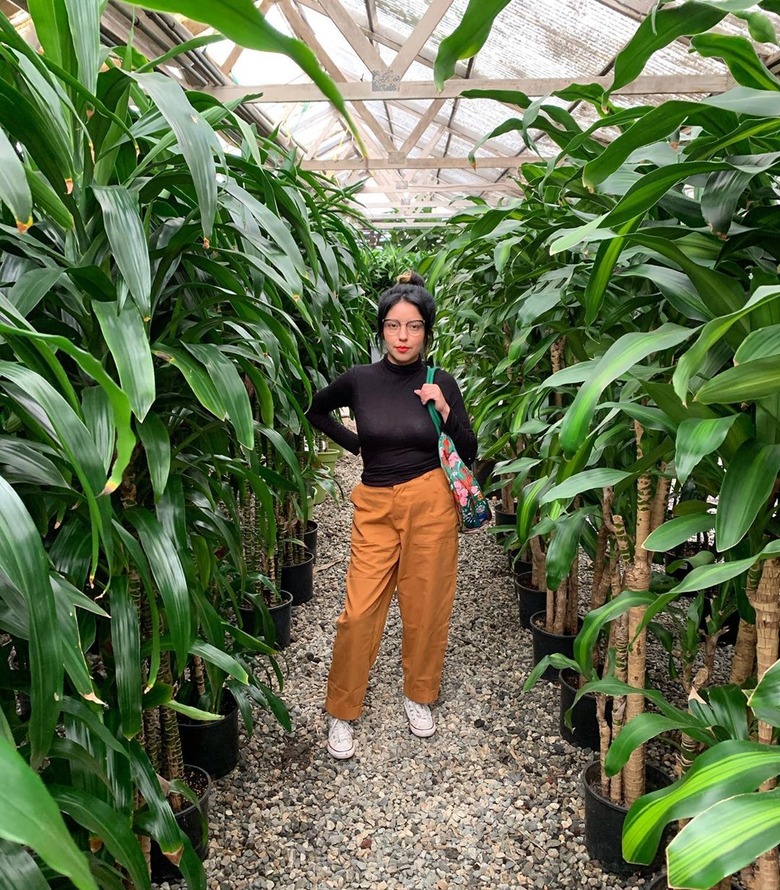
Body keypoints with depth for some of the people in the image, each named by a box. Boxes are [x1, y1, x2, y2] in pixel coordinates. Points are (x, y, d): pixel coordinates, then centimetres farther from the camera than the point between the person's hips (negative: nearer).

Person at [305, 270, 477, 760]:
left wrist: (444, 411, -13)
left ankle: (419, 696, 31)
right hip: (375, 506, 0)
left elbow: (469, 453, 1)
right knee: (359, 611, 0)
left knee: (426, 606, 9)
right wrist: (354, 443, 9)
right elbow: (317, 410, 19)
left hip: (430, 502, 0)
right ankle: (342, 711, 17)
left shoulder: (441, 383, -1)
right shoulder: (359, 380, -1)